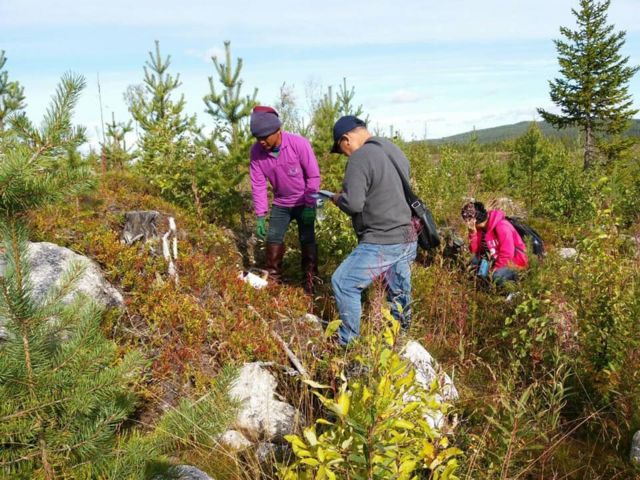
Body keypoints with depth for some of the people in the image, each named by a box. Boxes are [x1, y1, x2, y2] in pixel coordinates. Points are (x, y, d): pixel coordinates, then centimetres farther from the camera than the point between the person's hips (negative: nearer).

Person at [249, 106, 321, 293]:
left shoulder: (299, 144, -26)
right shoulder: (256, 151, -16)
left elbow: (313, 176, -18)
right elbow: (258, 185, -9)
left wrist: (309, 206, -17)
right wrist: (261, 216, -9)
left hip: (304, 202, -3)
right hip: (280, 203, 4)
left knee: (307, 241, -2)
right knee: (273, 239, 5)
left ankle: (311, 283, 9)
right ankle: (272, 279, 20)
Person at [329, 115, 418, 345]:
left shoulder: (360, 157, -15)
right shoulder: (394, 150, 12)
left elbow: (352, 204, -21)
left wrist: (336, 198, 0)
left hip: (382, 244, -9)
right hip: (407, 239, 9)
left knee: (343, 282, 1)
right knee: (398, 293, 22)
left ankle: (348, 342, 9)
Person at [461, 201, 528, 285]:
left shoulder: (501, 226, -27)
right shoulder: (481, 227, -4)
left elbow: (507, 255, -27)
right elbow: (475, 250, -6)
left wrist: (494, 269, -19)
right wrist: (473, 233, -19)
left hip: (515, 260, -7)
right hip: (496, 258, 8)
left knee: (497, 276, -32)